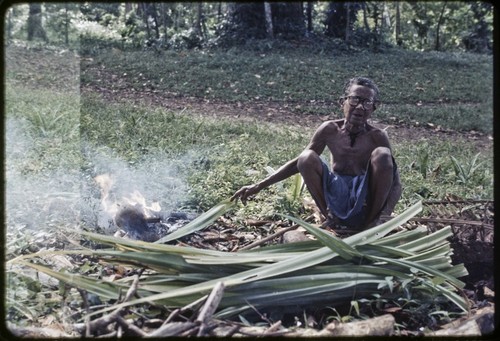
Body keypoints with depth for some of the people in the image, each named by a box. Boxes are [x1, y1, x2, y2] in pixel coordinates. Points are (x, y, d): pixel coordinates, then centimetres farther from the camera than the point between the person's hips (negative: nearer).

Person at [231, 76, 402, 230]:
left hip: (367, 198, -1)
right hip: (337, 196, 1)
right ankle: (330, 217, -4)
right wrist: (259, 186, -3)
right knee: (307, 159, -23)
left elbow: (395, 183, -10)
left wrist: (386, 212, -30)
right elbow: (298, 163, 3)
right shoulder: (330, 130, -6)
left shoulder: (377, 136, -11)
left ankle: (372, 220, -10)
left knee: (382, 154, -27)